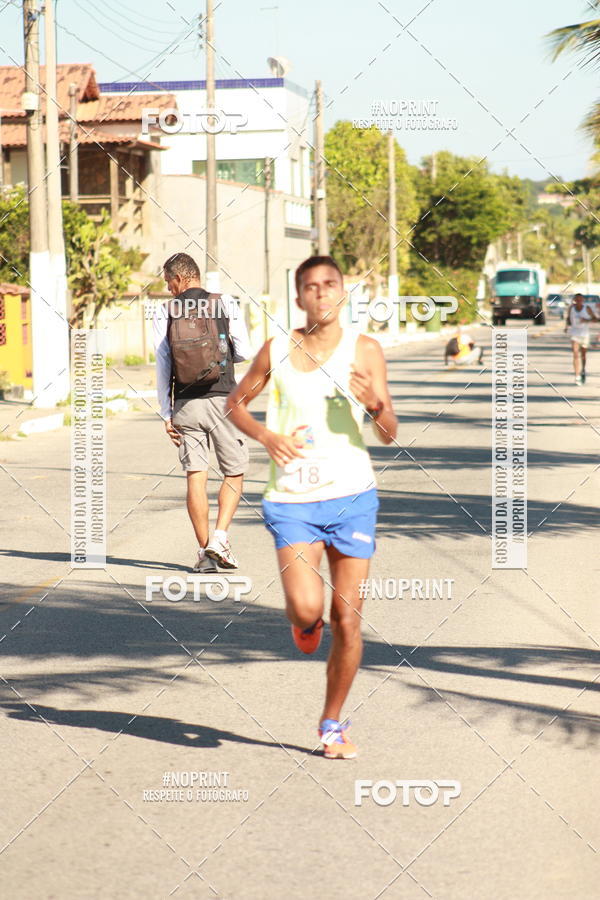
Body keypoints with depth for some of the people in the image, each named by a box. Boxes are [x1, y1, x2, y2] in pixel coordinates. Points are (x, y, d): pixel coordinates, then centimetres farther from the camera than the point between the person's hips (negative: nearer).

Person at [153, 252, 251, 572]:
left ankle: (204, 552, 4)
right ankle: (220, 537, -6)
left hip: (186, 404, 1)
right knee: (234, 474, 11)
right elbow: (244, 352, 1)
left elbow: (162, 365, 1)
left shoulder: (165, 312, 2)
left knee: (195, 478, 4)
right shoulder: (225, 304, 1)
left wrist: (166, 414, 5)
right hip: (222, 400, -1)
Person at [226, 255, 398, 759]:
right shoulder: (276, 351, 3)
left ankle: (333, 724, 19)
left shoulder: (365, 350, 1)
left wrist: (374, 405, -21)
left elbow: (389, 434, 1)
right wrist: (266, 436, -3)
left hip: (352, 496, 1)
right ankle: (303, 622, 23)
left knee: (347, 618, 1)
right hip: (292, 499, 0)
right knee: (307, 608, -17)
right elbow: (236, 403, 16)